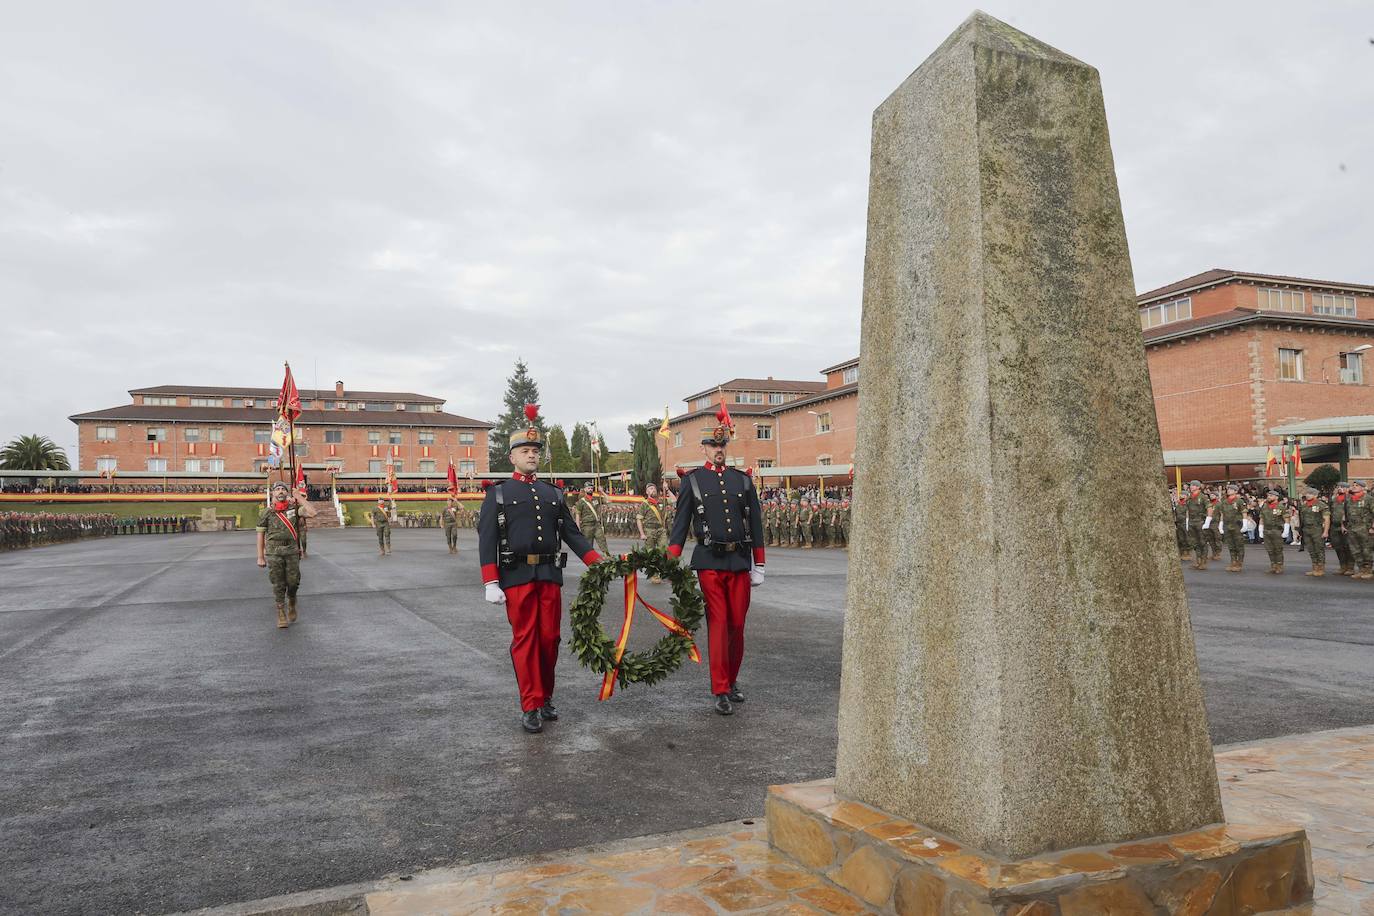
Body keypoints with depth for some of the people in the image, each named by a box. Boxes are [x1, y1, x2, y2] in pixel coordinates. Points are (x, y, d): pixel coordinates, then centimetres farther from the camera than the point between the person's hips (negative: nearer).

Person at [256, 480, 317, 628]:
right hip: (274, 552, -1)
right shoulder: (266, 512, 3)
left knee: (293, 582, -1)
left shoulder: (294, 508, 4)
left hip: (292, 551, 1)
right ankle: (281, 614, 9)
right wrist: (260, 557, 3)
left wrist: (299, 496, -6)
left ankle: (291, 604, 28)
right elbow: (260, 534, 6)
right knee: (278, 584, 0)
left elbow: (311, 512, -12)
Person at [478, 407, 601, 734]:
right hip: (516, 575, -3)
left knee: (550, 638, 7)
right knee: (525, 639, 0)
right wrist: (491, 583, -12)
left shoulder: (553, 493, 15)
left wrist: (599, 563, -1)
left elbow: (572, 533, 13)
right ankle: (531, 707, 8)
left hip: (550, 574, 3)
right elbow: (487, 539, -2)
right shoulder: (498, 493, 4)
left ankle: (546, 697, 25)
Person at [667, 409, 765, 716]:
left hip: (740, 562, 3)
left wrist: (758, 566, 9)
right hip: (710, 561, -3)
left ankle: (732, 681, 28)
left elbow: (755, 525, 11)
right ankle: (721, 692, 4)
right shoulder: (692, 480, 2)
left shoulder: (743, 480, 9)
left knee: (737, 626, 9)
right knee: (718, 625, -3)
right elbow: (681, 523, 0)